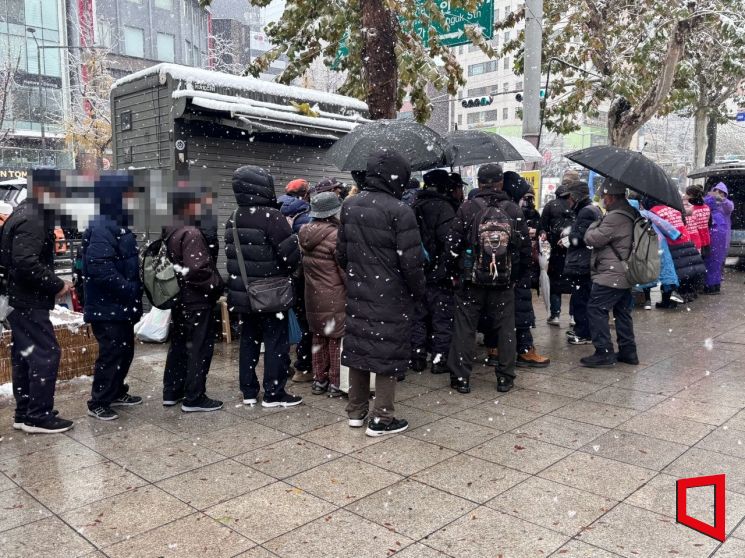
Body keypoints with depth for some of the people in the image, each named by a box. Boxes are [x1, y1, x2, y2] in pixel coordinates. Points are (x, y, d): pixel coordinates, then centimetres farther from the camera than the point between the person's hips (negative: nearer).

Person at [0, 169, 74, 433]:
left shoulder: (26, 213, 15)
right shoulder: (31, 219, -17)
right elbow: (26, 263, -27)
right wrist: (57, 285, -19)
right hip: (28, 301, -11)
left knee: (25, 355, 14)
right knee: (46, 353, -6)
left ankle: (24, 414, 23)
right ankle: (39, 416, 1)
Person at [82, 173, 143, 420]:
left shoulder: (120, 227, 14)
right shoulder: (101, 229, -19)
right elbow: (100, 269, -27)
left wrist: (134, 293, 12)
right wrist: (130, 289, -23)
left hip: (121, 306, 10)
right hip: (107, 307, -10)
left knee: (125, 351, 18)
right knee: (111, 354, -4)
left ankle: (117, 392, 32)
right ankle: (98, 403, 9)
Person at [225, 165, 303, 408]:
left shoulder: (233, 219, 7)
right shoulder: (271, 217, -17)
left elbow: (232, 254, 12)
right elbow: (290, 253, -17)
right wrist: (287, 271, 1)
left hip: (243, 292, 7)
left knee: (249, 340, 14)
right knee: (276, 342, 2)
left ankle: (248, 391, 20)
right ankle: (274, 393, 7)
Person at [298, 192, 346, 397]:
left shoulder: (306, 233, 3)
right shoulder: (336, 236, -19)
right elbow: (346, 272, -16)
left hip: (313, 296, 7)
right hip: (335, 298, -7)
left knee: (319, 338, 16)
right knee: (337, 340, 4)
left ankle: (319, 380, 24)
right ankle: (336, 383, 10)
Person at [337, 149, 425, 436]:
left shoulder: (349, 205, 5)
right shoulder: (399, 211, -17)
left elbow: (341, 251, 11)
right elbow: (411, 260, -17)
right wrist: (418, 291, -2)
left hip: (357, 292, 6)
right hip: (391, 296, -6)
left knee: (358, 347, 14)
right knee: (388, 351, 3)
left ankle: (356, 411, 26)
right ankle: (381, 419, 10)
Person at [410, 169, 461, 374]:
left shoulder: (415, 206, 11)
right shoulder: (444, 207, -13)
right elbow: (448, 240, -23)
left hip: (418, 272, 7)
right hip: (439, 273, -7)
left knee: (419, 316, 14)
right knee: (442, 318, 4)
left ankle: (417, 357, 19)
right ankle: (440, 359, 8)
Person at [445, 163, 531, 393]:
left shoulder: (467, 208, -7)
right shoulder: (514, 210, 0)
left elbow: (453, 244, -7)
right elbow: (525, 247, 3)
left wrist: (454, 269, 8)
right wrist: (520, 275, 14)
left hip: (471, 280, -1)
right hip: (504, 281, 2)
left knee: (465, 328, 7)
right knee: (505, 328, 12)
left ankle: (461, 378, 10)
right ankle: (505, 377, 17)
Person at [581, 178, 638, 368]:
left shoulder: (615, 218, -21)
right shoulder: (630, 214, 12)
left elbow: (592, 239, -16)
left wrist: (594, 225, 2)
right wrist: (598, 226, 6)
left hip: (610, 275, -10)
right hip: (625, 274, 10)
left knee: (596, 310, -6)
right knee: (623, 312, 16)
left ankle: (604, 353, -5)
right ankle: (628, 350, 22)